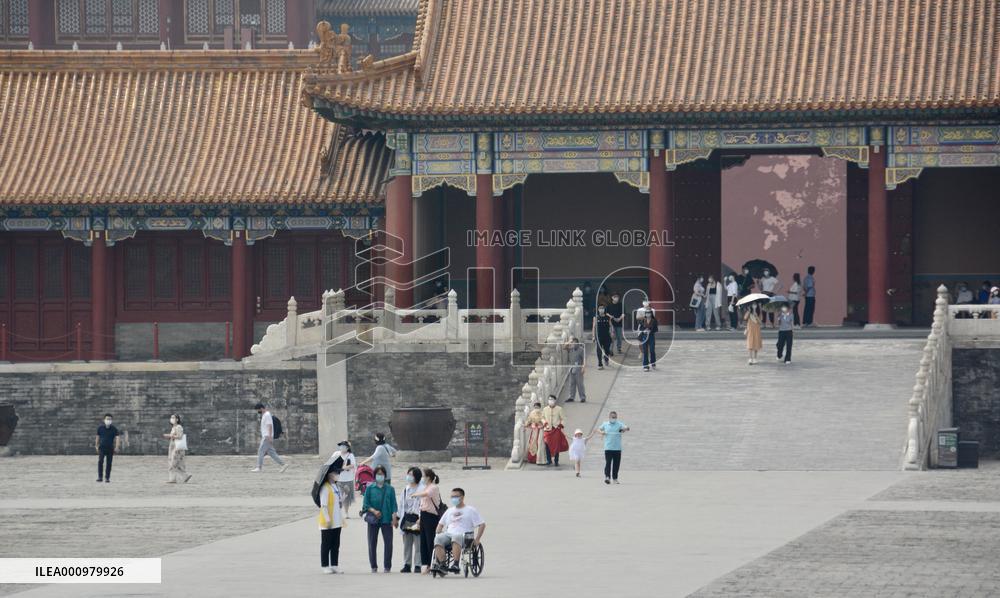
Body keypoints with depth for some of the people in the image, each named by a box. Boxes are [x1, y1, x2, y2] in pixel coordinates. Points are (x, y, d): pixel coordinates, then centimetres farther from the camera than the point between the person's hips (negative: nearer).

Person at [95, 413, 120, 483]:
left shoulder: (114, 429, 2)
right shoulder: (100, 428, 5)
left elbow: (116, 438, -2)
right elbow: (97, 437, 13)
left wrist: (116, 447, -12)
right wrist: (96, 446, 10)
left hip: (110, 448, 0)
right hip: (102, 448, 0)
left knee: (108, 463, 1)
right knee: (100, 461, -15)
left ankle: (107, 478, 8)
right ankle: (100, 477, -14)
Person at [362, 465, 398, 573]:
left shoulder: (390, 489, 5)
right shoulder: (370, 488, 4)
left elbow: (394, 504, 4)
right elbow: (365, 504, 3)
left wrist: (394, 517, -7)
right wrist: (373, 511, -14)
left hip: (387, 519, 0)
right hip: (373, 519, 0)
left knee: (388, 543, -6)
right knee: (372, 543, 3)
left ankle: (387, 566, 2)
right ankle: (373, 566, 12)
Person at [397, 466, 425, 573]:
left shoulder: (421, 489, -6)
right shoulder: (405, 489, 15)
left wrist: (420, 519, -18)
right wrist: (398, 516, 15)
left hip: (416, 518, -6)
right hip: (406, 519, 6)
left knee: (418, 544, -5)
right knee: (406, 544, 9)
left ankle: (417, 565, -2)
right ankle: (407, 564, 15)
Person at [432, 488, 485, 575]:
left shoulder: (470, 510, 14)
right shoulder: (449, 511, 30)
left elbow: (482, 524, 8)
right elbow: (440, 524, 34)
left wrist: (477, 539, -4)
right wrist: (438, 535, 12)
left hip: (464, 536, -4)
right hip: (448, 534, 4)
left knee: (456, 538, -42)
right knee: (438, 539, -31)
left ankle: (455, 564, -52)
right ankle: (441, 564, -40)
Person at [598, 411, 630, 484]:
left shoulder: (619, 424, 3)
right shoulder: (605, 424, 8)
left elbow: (627, 428, -11)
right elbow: (599, 429, 23)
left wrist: (626, 429, -35)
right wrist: (601, 432, 0)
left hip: (617, 448, 0)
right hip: (608, 448, 0)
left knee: (616, 464, 5)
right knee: (608, 463, -12)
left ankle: (615, 478, 17)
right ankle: (607, 477, -17)